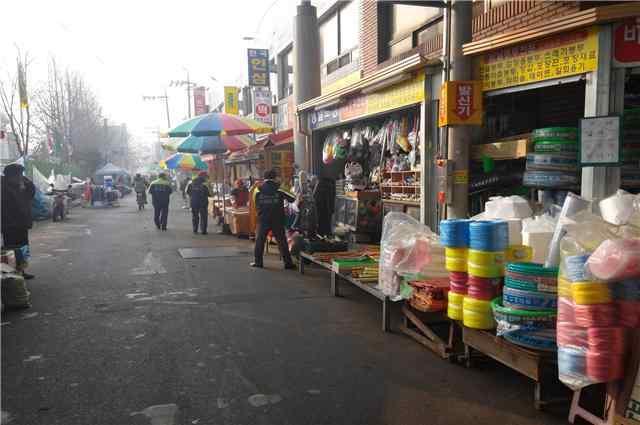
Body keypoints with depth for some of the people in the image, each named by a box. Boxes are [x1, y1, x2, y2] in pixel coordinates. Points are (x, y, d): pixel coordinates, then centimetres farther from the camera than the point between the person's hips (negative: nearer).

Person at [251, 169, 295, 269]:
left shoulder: (259, 190, 1)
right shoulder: (279, 189, -5)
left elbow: (256, 205, 9)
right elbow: (292, 199, -6)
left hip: (263, 220, 1)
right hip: (277, 220, -1)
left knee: (259, 240, 12)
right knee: (281, 241, 3)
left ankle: (257, 261, 14)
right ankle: (288, 262, 4)